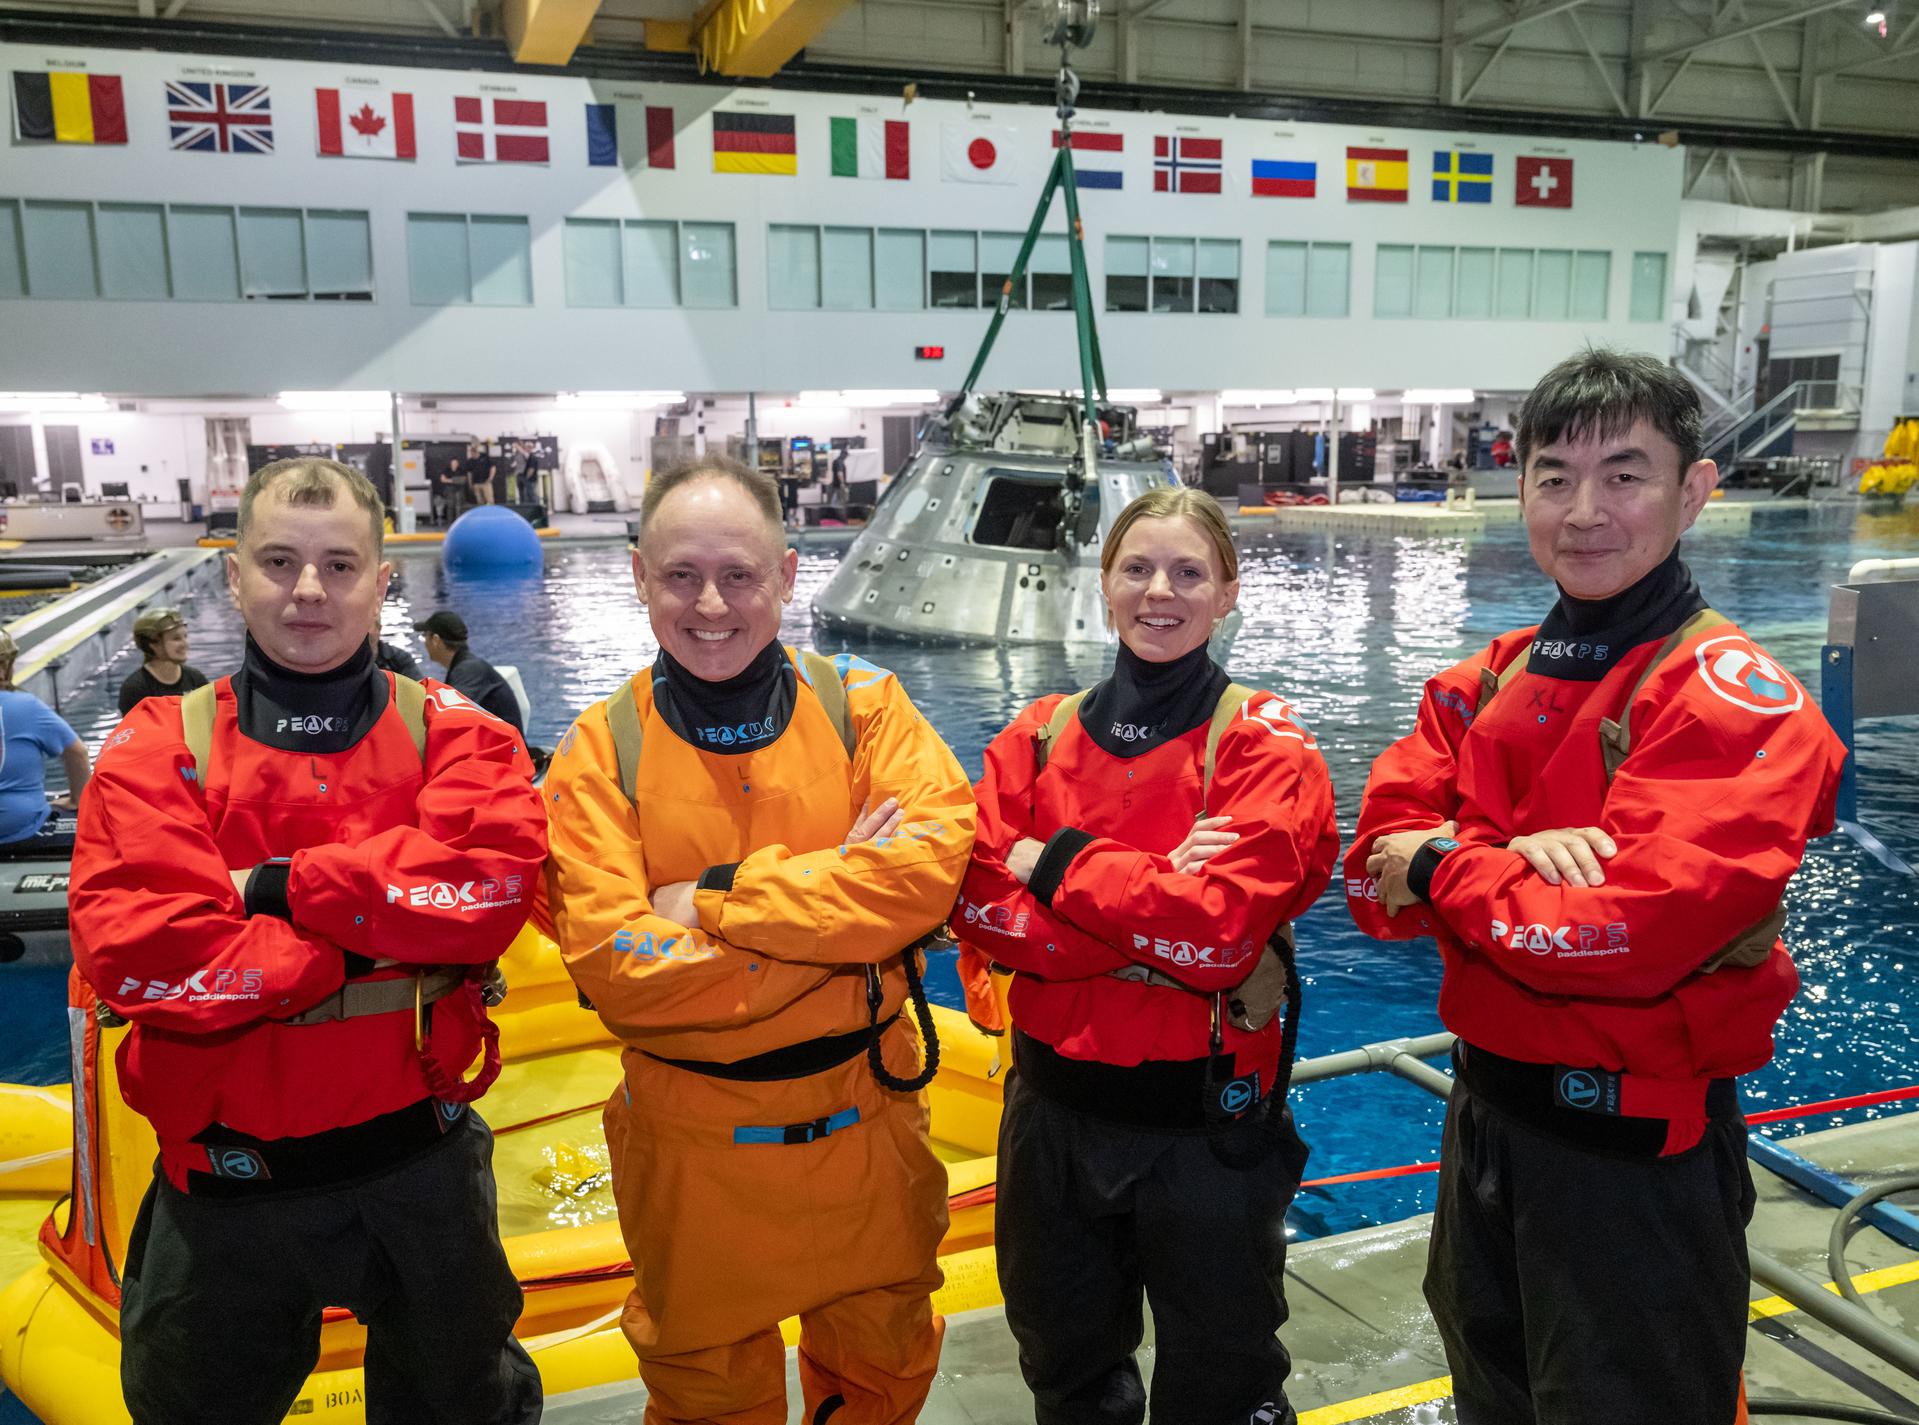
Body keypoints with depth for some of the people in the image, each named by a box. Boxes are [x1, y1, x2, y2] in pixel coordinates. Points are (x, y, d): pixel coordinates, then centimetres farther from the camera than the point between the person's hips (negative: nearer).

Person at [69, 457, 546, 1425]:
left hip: (419, 1161, 0)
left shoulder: (454, 734, -2)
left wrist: (281, 887, -21)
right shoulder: (159, 749, -3)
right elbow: (131, 949, -17)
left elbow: (495, 874, -22)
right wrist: (364, 943, -19)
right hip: (227, 1181, 1)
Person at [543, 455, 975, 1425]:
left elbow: (934, 860, -22)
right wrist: (837, 907, -22)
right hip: (693, 1147, -1)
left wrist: (719, 896, -23)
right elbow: (611, 962, -19)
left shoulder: (862, 704, -6)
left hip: (865, 1126, 1)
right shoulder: (600, 752, -8)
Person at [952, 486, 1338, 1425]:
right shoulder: (1039, 736, 1)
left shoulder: (1265, 745, -10)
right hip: (1054, 1107, 4)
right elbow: (979, 906, -11)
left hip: (1206, 1116, -3)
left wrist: (1059, 864, -17)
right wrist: (1149, 896, -21)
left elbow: (1220, 930, -23)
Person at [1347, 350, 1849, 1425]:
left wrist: (1440, 869, -16)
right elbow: (1378, 880, -5)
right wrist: (1506, 855, -24)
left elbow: (1629, 937, -30)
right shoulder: (1491, 682, 2)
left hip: (1637, 1152, -6)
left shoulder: (1733, 697, -18)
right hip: (1485, 1110, 7)